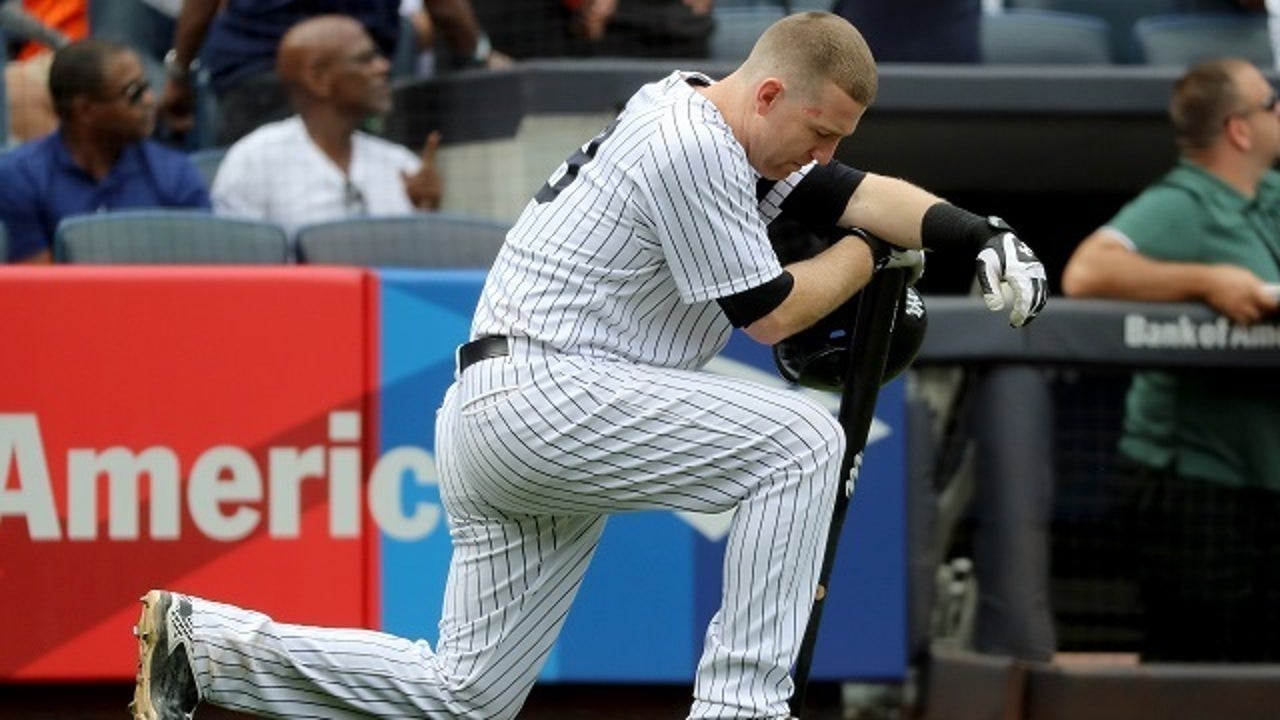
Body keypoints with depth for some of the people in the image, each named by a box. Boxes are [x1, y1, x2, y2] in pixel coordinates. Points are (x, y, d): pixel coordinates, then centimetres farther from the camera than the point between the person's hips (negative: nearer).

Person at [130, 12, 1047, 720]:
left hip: (492, 420, 10)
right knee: (802, 437, -13)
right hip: (541, 394, -10)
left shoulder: (713, 125, 14)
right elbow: (770, 313, -10)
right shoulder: (691, 148, -16)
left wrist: (983, 232, -4)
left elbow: (853, 193, 11)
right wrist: (875, 253, 5)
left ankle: (207, 644, 10)